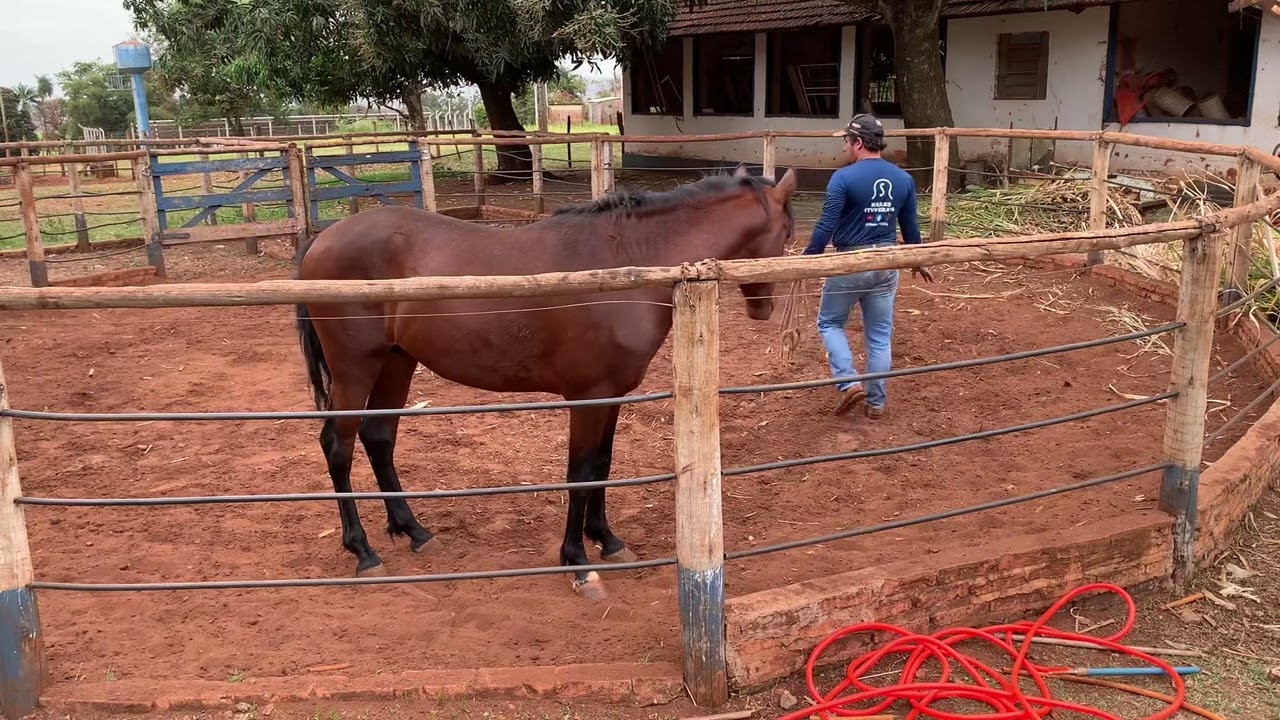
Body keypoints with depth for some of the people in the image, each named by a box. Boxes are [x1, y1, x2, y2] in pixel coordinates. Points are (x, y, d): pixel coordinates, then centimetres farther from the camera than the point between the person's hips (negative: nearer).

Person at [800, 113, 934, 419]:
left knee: (829, 323, 16)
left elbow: (826, 227, -17)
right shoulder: (903, 179, 3)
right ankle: (877, 403, 20)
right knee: (880, 336, 13)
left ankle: (848, 382, 2)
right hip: (886, 265, 5)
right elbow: (910, 227, 10)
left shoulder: (844, 177, -14)